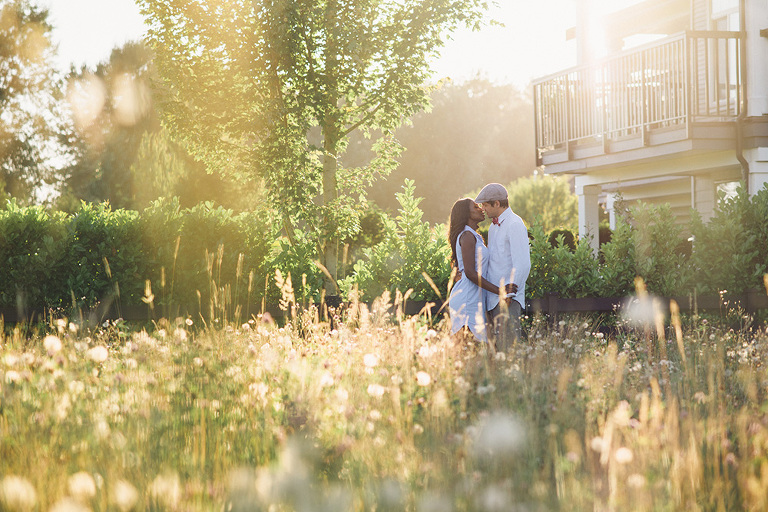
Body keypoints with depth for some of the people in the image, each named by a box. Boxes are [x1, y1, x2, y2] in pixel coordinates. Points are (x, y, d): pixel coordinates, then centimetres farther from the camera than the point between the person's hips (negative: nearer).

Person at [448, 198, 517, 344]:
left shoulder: (474, 236, 20)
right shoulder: (467, 236, -10)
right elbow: (469, 272, -18)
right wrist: (500, 291, -19)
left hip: (474, 298, 10)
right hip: (467, 300, -10)